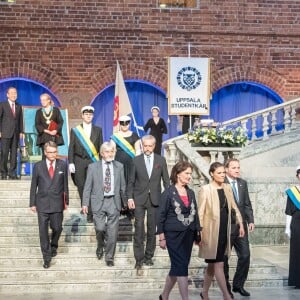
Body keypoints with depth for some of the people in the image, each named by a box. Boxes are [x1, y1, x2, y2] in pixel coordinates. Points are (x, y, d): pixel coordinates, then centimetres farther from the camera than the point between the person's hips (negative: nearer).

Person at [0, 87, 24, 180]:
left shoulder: (19, 106, 16)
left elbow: (20, 120, 15)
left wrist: (21, 132, 6)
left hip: (16, 134, 4)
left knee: (14, 153, 1)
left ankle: (12, 173, 5)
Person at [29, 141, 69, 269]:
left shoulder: (63, 165, 2)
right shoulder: (38, 166, 1)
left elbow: (65, 184, 6)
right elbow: (33, 186, 4)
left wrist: (66, 200, 6)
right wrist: (32, 203, 3)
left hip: (57, 203, 1)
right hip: (42, 203, 0)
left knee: (57, 228, 8)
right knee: (43, 230, -1)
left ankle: (53, 246, 39)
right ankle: (46, 257, 9)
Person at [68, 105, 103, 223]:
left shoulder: (98, 130, 9)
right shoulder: (75, 130, 7)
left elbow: (101, 147, 8)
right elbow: (71, 148, 5)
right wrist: (71, 163, -3)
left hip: (93, 161, -1)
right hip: (79, 161, 1)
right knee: (81, 186, 6)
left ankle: (90, 213, -4)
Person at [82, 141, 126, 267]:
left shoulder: (119, 166, 7)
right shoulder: (93, 167, 3)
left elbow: (122, 186, 10)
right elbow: (88, 187, 3)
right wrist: (85, 203, -2)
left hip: (114, 202, 1)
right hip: (98, 201, -1)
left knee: (112, 232, 1)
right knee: (100, 228, -8)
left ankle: (109, 257, 17)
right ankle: (100, 246, 25)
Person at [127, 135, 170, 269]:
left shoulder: (161, 160, 3)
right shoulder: (136, 160, 1)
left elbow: (166, 180, 5)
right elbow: (131, 181, 4)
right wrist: (130, 198, -4)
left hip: (155, 199, 1)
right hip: (139, 199, -1)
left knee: (152, 228, 7)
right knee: (139, 228, -5)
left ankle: (149, 256, 19)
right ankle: (139, 258, 0)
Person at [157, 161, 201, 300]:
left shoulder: (190, 193, 9)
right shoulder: (168, 193, -7)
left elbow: (195, 214, 13)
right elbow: (161, 216, -6)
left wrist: (197, 234, 10)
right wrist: (162, 237, -9)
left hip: (188, 235, 6)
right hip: (174, 235, -6)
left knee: (177, 267, 12)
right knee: (181, 267, -8)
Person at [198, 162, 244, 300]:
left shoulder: (227, 188, 9)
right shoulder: (205, 189, -9)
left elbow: (234, 207, 18)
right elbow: (200, 213, -10)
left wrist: (241, 224, 12)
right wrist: (199, 233, -12)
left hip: (224, 231, 6)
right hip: (212, 232, -6)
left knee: (212, 264, 14)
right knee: (219, 264, -5)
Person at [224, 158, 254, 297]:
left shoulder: (243, 183, 11)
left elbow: (247, 204, 13)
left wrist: (250, 220, 3)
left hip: (241, 226, 6)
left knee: (245, 256, 4)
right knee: (224, 258, 5)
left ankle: (238, 285, 20)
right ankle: (225, 287, 19)